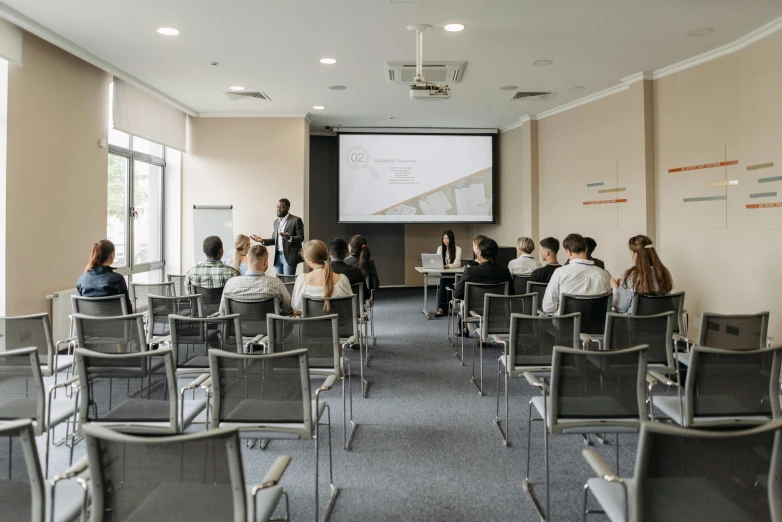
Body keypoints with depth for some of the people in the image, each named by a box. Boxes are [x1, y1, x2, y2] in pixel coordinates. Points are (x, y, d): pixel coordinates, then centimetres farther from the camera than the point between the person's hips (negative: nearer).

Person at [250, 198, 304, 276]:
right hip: (278, 256, 6)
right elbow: (275, 239, 19)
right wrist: (262, 240, 5)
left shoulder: (296, 220, -4)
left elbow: (301, 238, -9)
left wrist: (289, 238, -27)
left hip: (289, 256, -6)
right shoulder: (276, 221, 17)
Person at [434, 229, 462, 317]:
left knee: (448, 286, -31)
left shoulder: (458, 249, -4)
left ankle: (442, 309, -23)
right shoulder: (440, 248, 8)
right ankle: (440, 308, -34)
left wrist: (448, 266, -37)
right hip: (443, 274, 2)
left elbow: (457, 263, -16)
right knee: (442, 285, -29)